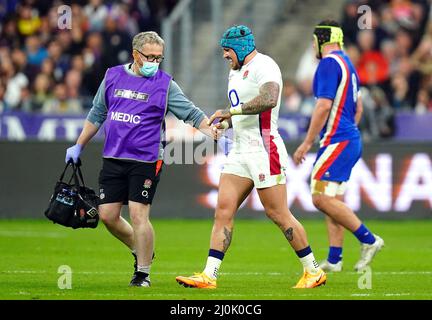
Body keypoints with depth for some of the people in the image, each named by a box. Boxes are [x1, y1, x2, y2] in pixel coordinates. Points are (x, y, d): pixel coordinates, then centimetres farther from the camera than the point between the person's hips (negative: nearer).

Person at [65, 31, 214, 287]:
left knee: (138, 215, -10)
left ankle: (143, 273, 3)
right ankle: (141, 251, 27)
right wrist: (79, 146, 21)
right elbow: (97, 114, 19)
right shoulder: (113, 76, 8)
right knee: (108, 215, 3)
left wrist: (214, 133, -18)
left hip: (146, 160, -4)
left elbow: (192, 113, -3)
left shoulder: (165, 84, -2)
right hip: (113, 158, 4)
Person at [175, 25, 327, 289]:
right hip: (240, 153, 9)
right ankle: (209, 276, -4)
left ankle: (314, 272, 7)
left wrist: (231, 111, -26)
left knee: (279, 214, -5)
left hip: (264, 151, -9)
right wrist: (225, 123, 12)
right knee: (223, 210, -1)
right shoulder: (236, 72, 19)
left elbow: (269, 99, -30)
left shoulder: (264, 66, -12)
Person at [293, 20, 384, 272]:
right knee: (334, 200, 10)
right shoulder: (347, 64, 18)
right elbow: (358, 108, 24)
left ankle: (369, 240, -13)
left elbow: (324, 106, -19)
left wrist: (307, 143, -16)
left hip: (337, 142, -10)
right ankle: (334, 260, 10)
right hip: (351, 139, 10)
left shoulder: (329, 63, -12)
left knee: (322, 198, -14)